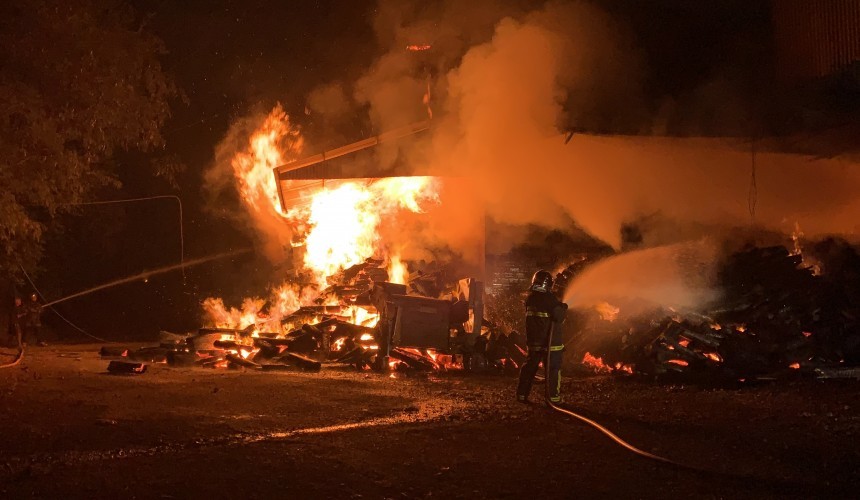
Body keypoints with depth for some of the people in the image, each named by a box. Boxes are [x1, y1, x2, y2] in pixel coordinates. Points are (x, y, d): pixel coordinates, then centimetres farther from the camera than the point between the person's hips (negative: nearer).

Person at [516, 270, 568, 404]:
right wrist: (564, 307, 2)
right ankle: (554, 396, 1)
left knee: (530, 367, 12)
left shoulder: (530, 298, 6)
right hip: (550, 341, -6)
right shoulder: (549, 298, -16)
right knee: (553, 369, 1)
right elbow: (558, 316, -19)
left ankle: (522, 394, 12)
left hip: (534, 341, 6)